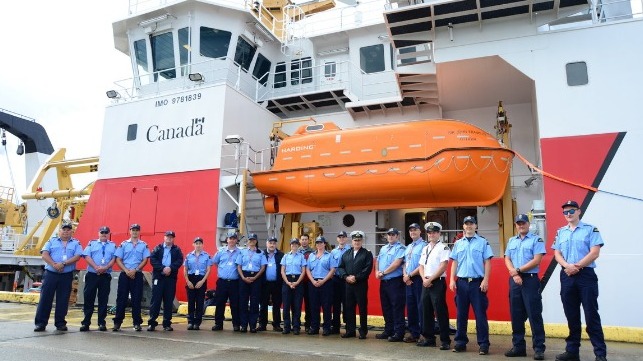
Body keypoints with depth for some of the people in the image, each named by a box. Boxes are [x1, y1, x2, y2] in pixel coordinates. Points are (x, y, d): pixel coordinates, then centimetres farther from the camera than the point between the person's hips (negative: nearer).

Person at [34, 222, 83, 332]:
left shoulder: (76, 243, 8)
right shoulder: (52, 241, 11)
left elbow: (77, 257, -5)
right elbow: (44, 255, 0)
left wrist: (63, 264, -17)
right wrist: (54, 265, -15)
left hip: (67, 276, 0)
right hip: (50, 274, 0)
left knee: (63, 300, 3)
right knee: (45, 298, -1)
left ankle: (60, 323, 12)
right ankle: (41, 323, 5)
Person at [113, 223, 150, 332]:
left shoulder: (144, 245, 6)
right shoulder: (123, 244, 7)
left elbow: (145, 260, 1)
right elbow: (118, 260, 2)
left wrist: (135, 270, -11)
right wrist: (127, 271, -10)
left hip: (137, 275, 0)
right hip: (124, 274, 0)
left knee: (137, 299, 2)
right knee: (121, 298, 1)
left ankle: (137, 323, 8)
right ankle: (117, 322, 7)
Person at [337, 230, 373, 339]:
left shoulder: (367, 253, 1)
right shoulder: (346, 254, 15)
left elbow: (368, 269, -10)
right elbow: (341, 267, 10)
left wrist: (356, 277, -16)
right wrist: (346, 277, -8)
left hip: (361, 284, -4)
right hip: (348, 284, 4)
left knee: (362, 308, 1)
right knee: (349, 308, 7)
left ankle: (363, 331, 10)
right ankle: (350, 330, 16)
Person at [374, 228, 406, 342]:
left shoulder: (400, 248, -6)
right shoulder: (383, 248, 19)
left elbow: (396, 263, -17)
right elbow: (377, 261, 19)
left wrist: (383, 272, -11)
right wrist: (377, 272, 0)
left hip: (395, 281, -8)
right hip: (383, 281, 8)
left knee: (397, 307, -4)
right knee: (385, 307, 13)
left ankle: (399, 333, 2)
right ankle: (388, 330, 23)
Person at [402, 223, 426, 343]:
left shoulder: (423, 245, -8)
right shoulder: (408, 247, 18)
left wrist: (410, 275, -11)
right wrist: (405, 275, 0)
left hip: (418, 279, -8)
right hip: (408, 281, 8)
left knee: (421, 307, -4)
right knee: (410, 307, 11)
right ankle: (414, 333, 20)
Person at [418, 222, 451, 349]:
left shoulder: (443, 247, -5)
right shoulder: (425, 248, 16)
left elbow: (443, 266, -14)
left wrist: (430, 279, -14)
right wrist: (424, 279, -3)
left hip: (438, 282, -7)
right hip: (426, 283, 7)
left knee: (440, 312, -5)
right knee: (426, 312, 10)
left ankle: (445, 340, 3)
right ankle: (429, 338, 20)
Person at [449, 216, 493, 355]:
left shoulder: (483, 242, 1)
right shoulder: (458, 243, 11)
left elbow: (487, 262, -2)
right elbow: (454, 263, 11)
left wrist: (485, 280, -11)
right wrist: (452, 280, 3)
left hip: (477, 282, -3)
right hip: (461, 282, 3)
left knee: (480, 314, 0)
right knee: (461, 314, 8)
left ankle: (483, 344, 8)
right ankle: (460, 342, 17)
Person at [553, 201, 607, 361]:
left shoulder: (590, 229, 0)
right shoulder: (560, 232, 12)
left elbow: (594, 253, -9)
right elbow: (557, 254, 7)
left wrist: (576, 266, -13)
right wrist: (568, 266, -12)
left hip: (586, 275, -4)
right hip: (566, 276, 4)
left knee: (591, 315, -3)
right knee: (571, 315, 10)